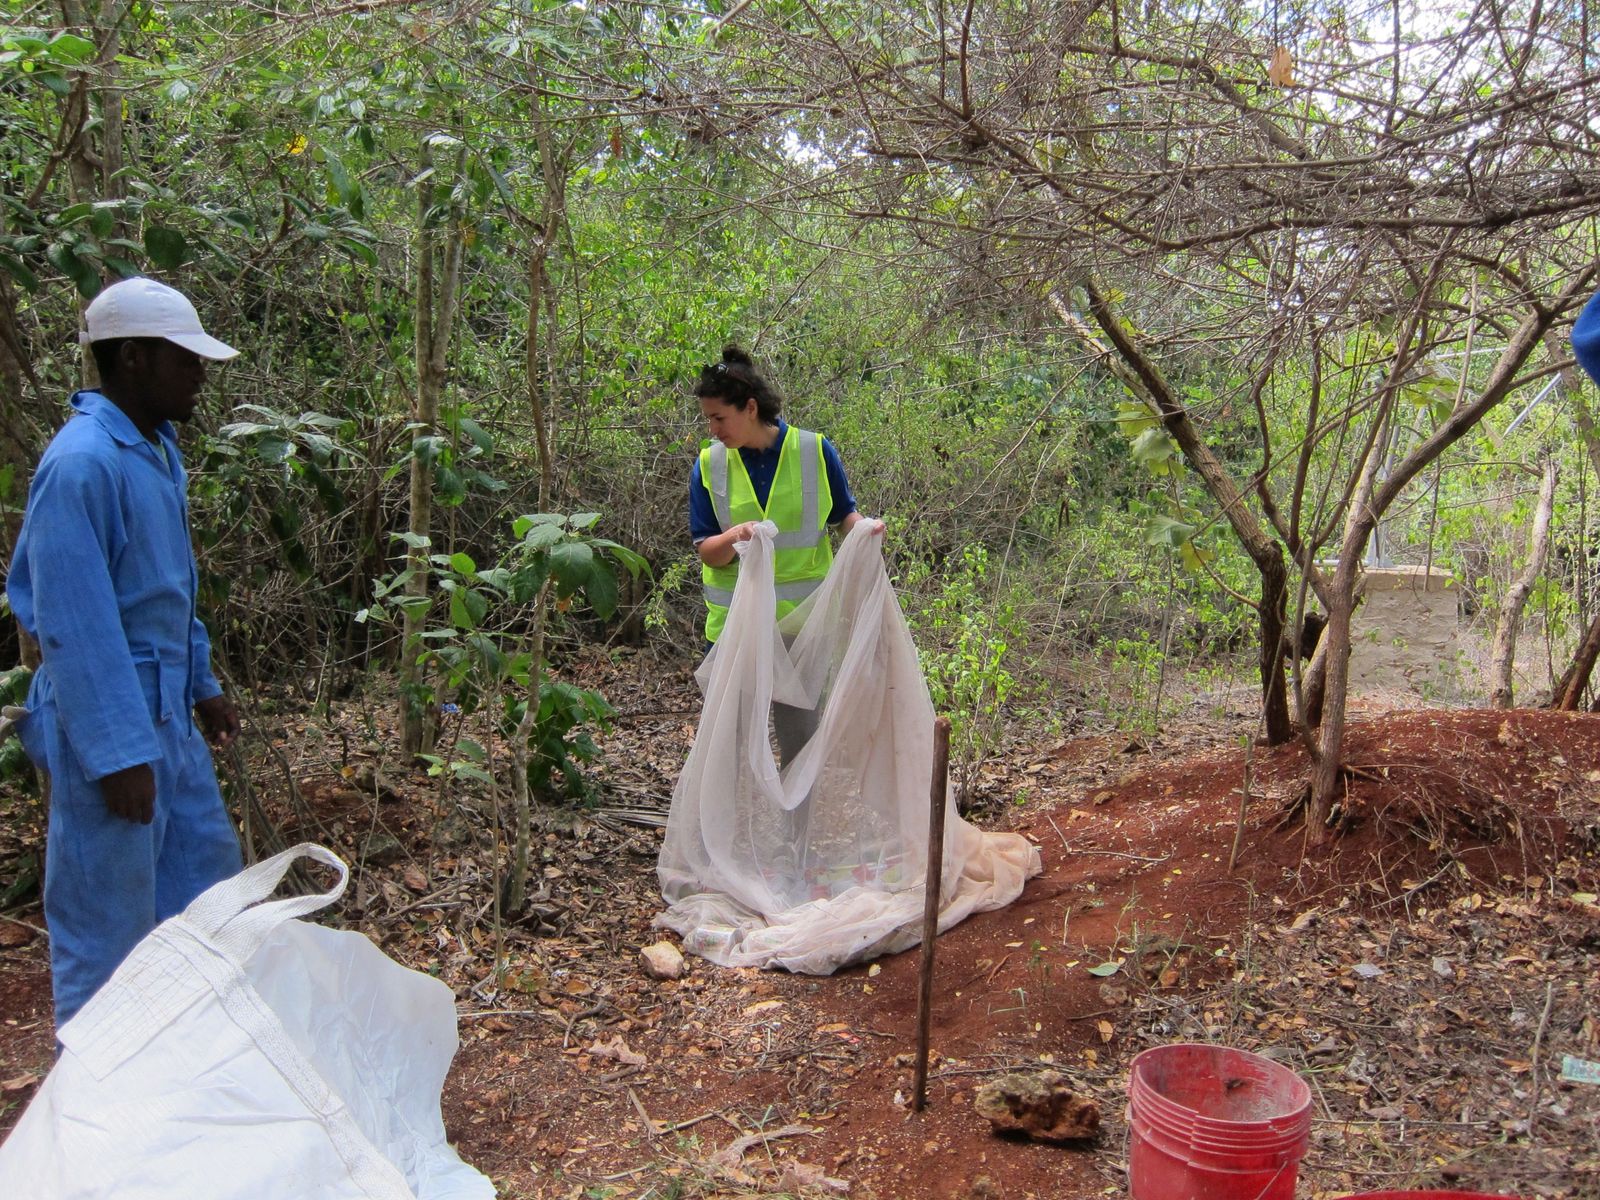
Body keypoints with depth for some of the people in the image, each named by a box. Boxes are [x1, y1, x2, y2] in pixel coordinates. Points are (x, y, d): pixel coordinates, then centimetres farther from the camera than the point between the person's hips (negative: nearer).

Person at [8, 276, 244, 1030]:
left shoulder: (158, 451, 8)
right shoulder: (82, 464, -21)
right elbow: (76, 623, -23)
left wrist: (203, 685, 21)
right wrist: (118, 754, -22)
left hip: (166, 713, 10)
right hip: (108, 719, -10)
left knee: (207, 867, 19)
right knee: (108, 918, 4)